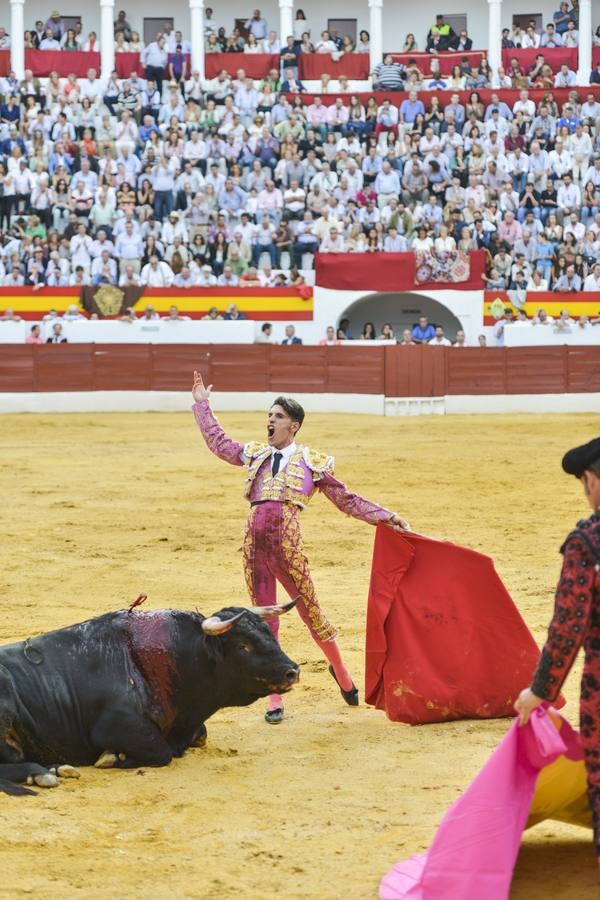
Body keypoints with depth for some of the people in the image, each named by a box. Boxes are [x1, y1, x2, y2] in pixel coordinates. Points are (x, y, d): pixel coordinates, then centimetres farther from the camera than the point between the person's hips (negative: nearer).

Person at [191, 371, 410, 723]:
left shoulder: (313, 463, 9)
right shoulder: (256, 454, 19)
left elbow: (347, 499, 13)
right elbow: (219, 443, 31)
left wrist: (387, 517, 8)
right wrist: (203, 404, 35)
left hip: (287, 544, -3)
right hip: (254, 543, 3)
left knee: (311, 611, 1)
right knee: (264, 619, 5)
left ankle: (340, 670, 27)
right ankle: (275, 699, 11)